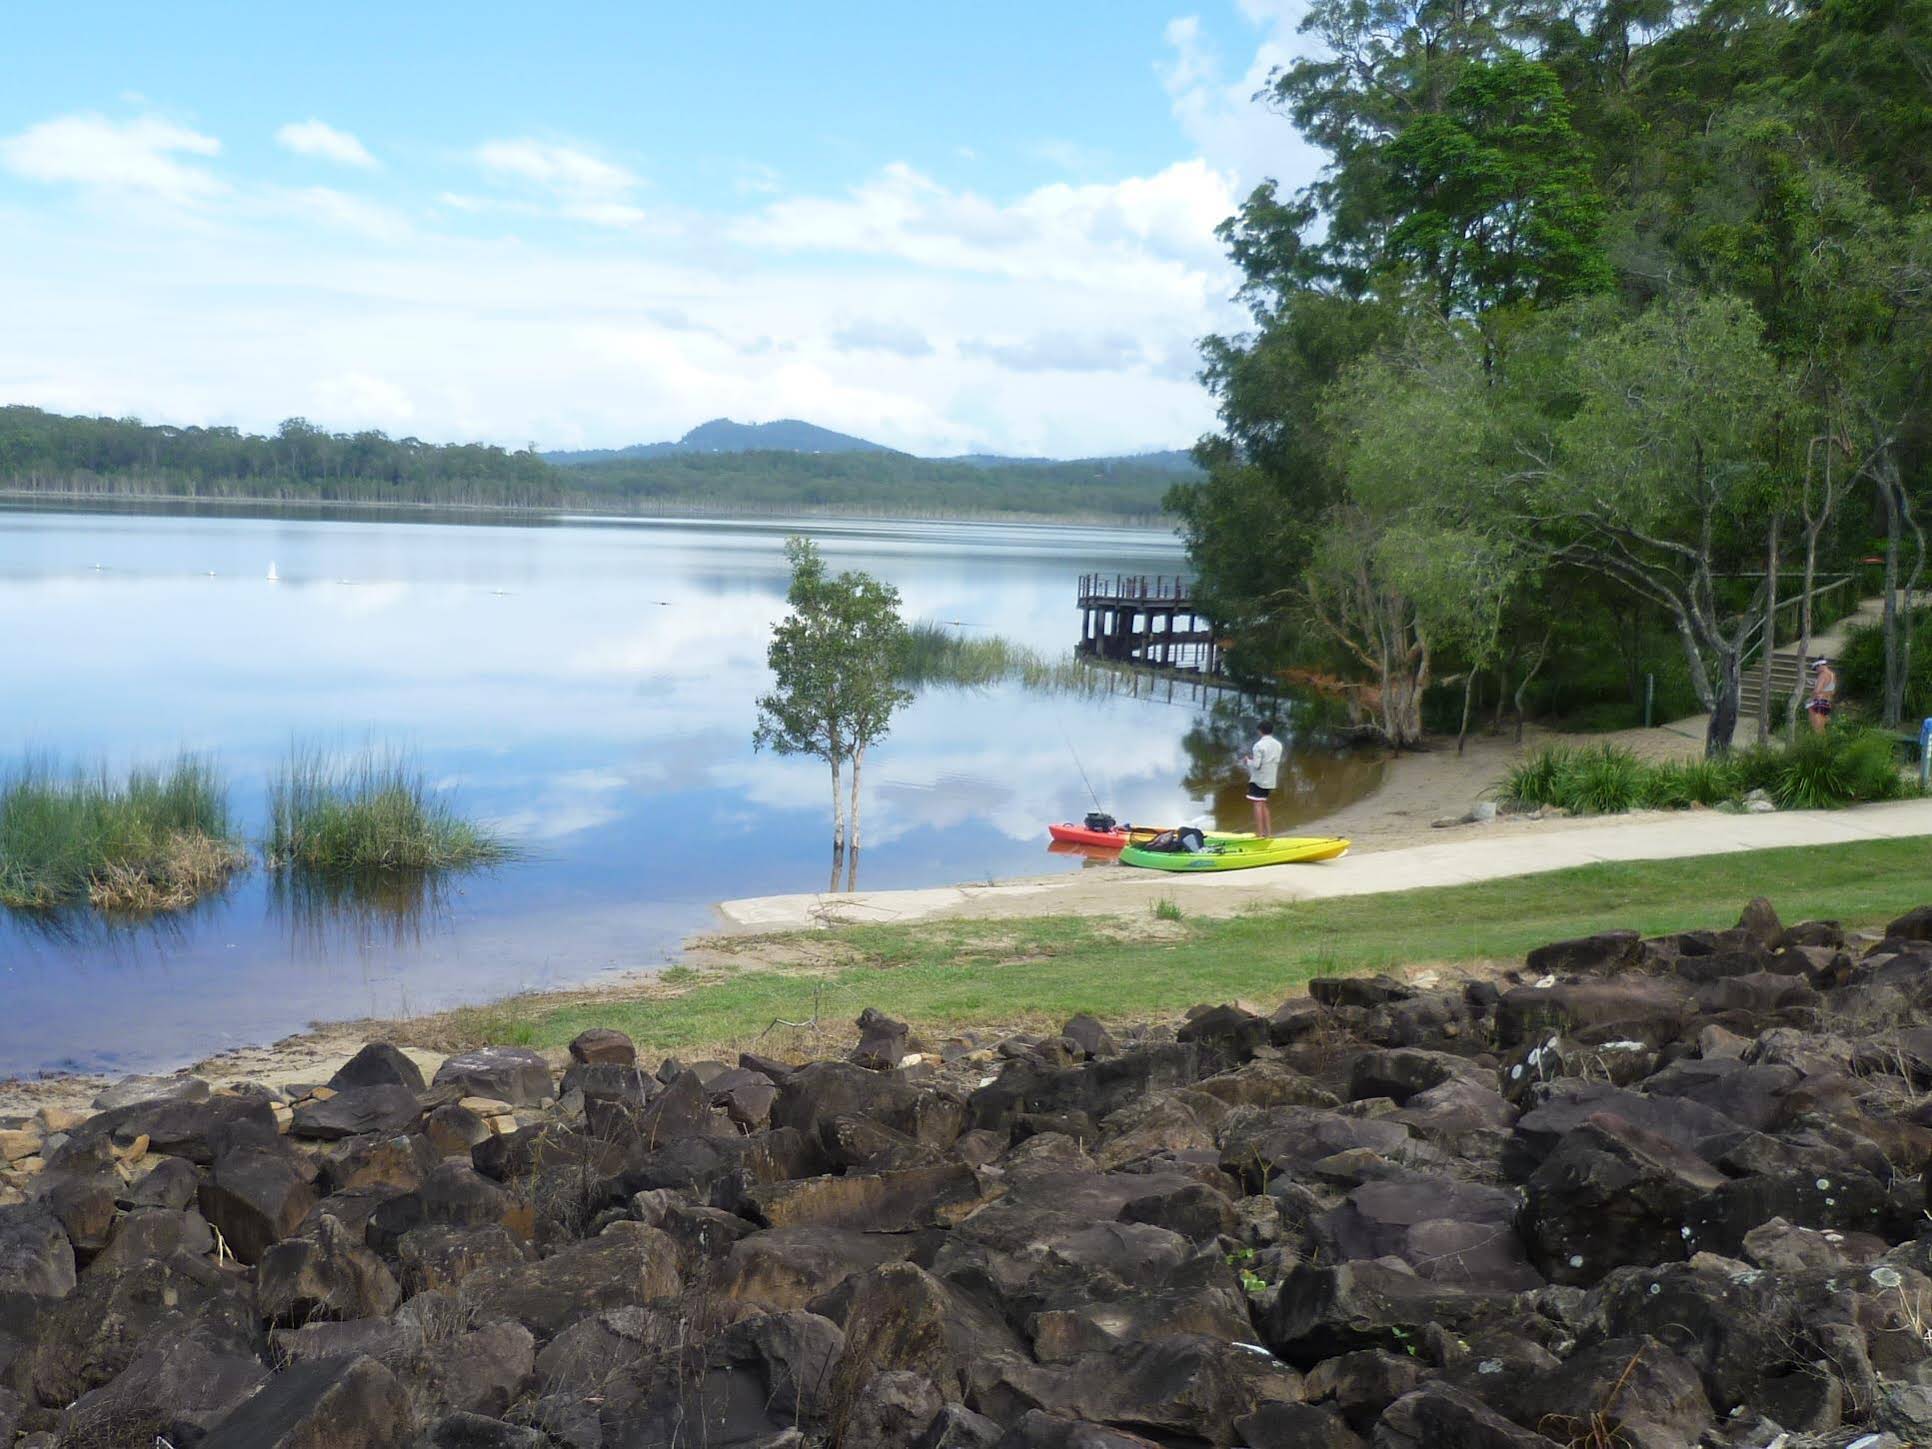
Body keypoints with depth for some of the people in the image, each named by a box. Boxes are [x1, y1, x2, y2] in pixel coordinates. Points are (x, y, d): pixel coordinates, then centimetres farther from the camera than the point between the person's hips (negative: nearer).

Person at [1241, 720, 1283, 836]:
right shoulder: (1278, 745, 7)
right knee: (1263, 805, 17)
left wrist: (1248, 761, 2)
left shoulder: (1258, 745, -14)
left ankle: (1260, 833, -9)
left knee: (1258, 805, -5)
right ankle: (1269, 832, 15)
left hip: (1258, 780, -7)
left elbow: (1256, 765, -18)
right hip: (1270, 781, 7)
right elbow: (1277, 762, 11)